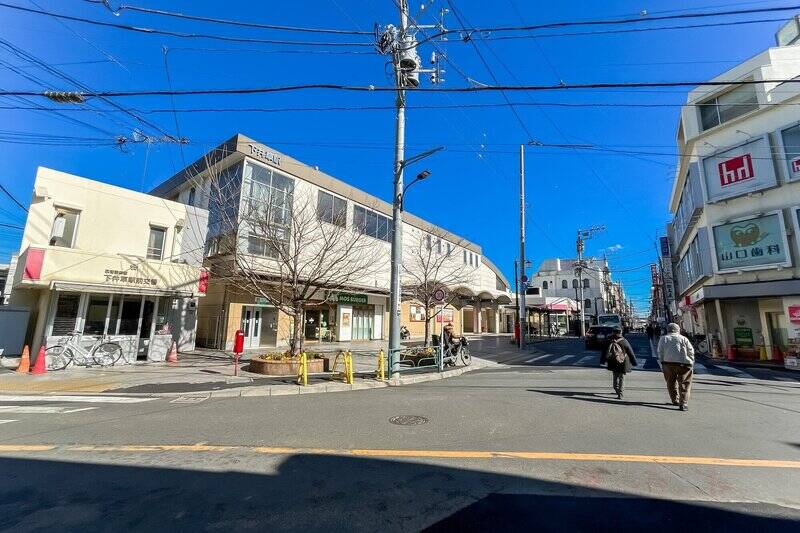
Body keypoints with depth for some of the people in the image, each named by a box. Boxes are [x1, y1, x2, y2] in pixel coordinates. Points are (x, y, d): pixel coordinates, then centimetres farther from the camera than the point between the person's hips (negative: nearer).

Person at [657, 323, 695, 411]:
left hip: (668, 363, 1)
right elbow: (691, 351, 5)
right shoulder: (683, 338, 7)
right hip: (683, 363, -1)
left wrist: (662, 364, 11)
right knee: (684, 384, 2)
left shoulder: (663, 338, 10)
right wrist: (691, 364, 13)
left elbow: (660, 352, 7)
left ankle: (675, 400, 27)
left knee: (671, 383, 16)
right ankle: (683, 404, -7)